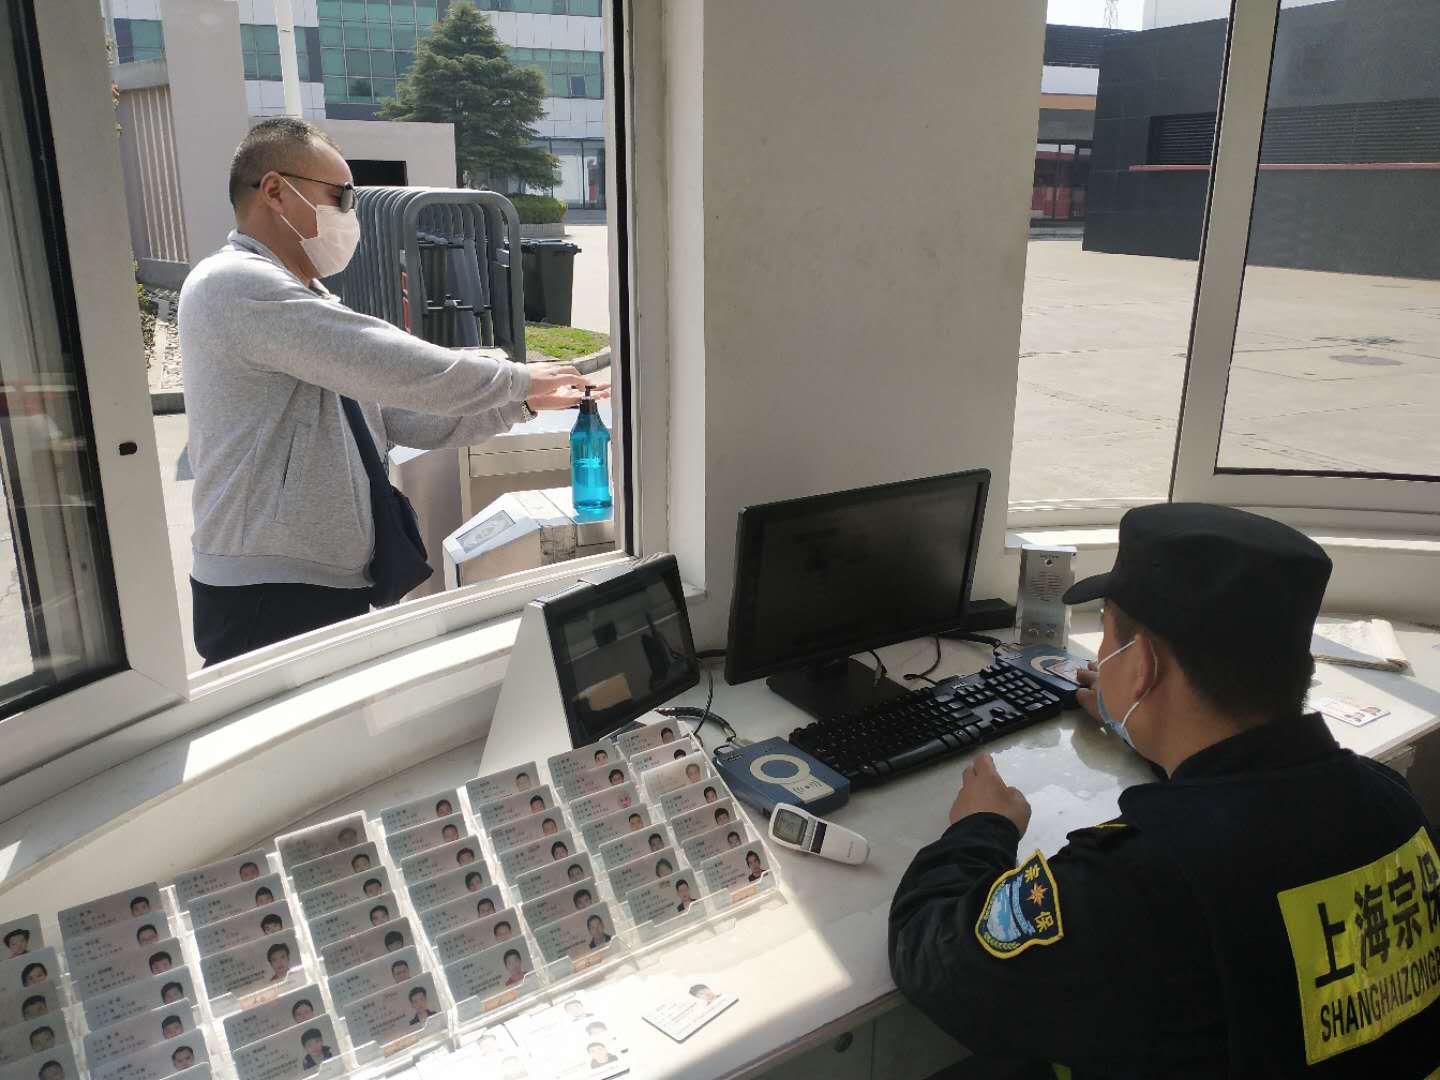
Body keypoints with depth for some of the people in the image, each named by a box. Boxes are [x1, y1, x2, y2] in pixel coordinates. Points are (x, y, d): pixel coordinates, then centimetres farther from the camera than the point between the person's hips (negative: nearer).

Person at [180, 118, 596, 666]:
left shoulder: (310, 306, 17)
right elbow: (398, 369, -23)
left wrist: (524, 403, 5)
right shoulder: (234, 285, -15)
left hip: (332, 587, 9)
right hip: (269, 601, -9)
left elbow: (407, 416, 13)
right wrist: (519, 378, -9)